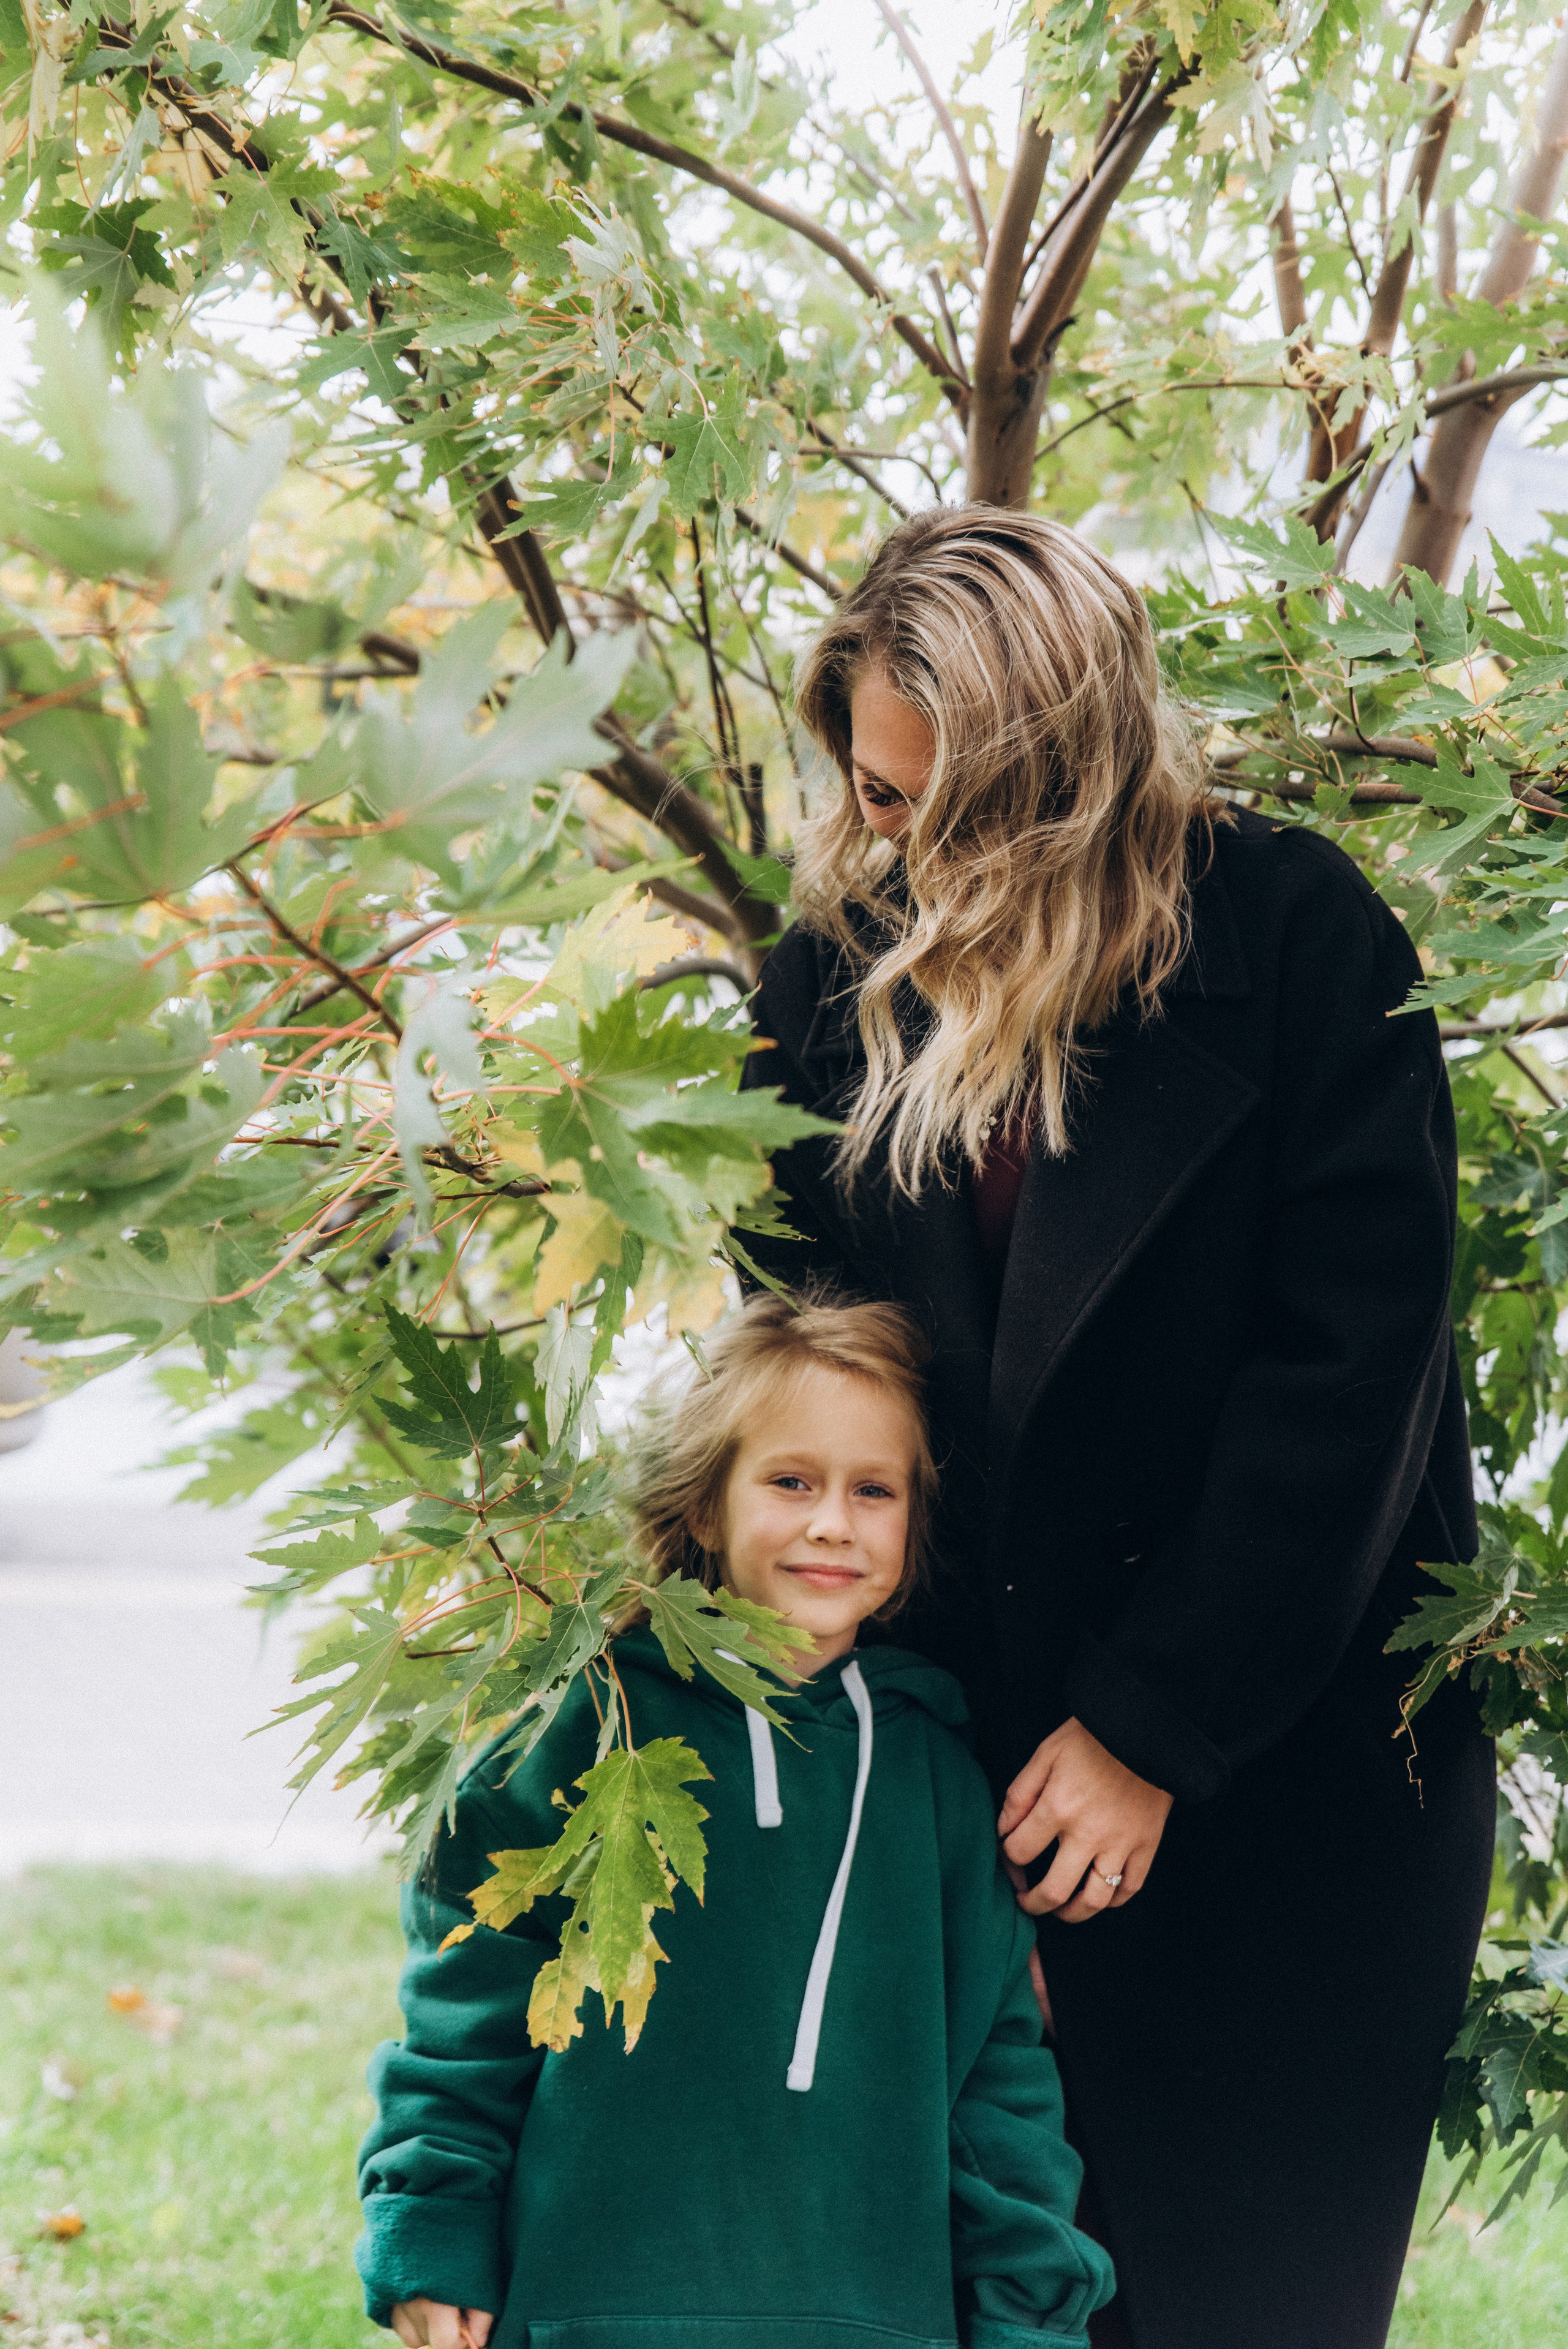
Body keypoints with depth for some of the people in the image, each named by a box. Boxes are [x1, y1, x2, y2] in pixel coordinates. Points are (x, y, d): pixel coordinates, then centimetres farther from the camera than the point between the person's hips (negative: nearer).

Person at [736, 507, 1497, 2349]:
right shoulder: (834, 979, 3)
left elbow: (1348, 1360, -12)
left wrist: (1151, 1732, -13)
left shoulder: (1295, 938, -9)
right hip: (970, 1753, 3)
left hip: (1280, 1767, -3)